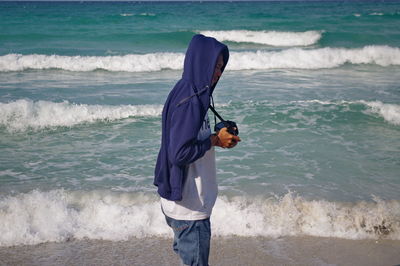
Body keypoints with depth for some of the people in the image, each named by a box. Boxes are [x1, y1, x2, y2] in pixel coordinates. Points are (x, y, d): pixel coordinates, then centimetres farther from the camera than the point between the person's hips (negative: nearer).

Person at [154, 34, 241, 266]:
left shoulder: (187, 93, 8)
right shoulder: (190, 102, -23)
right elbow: (180, 153, -26)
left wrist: (216, 137, 3)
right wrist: (216, 140, -15)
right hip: (189, 208, -10)